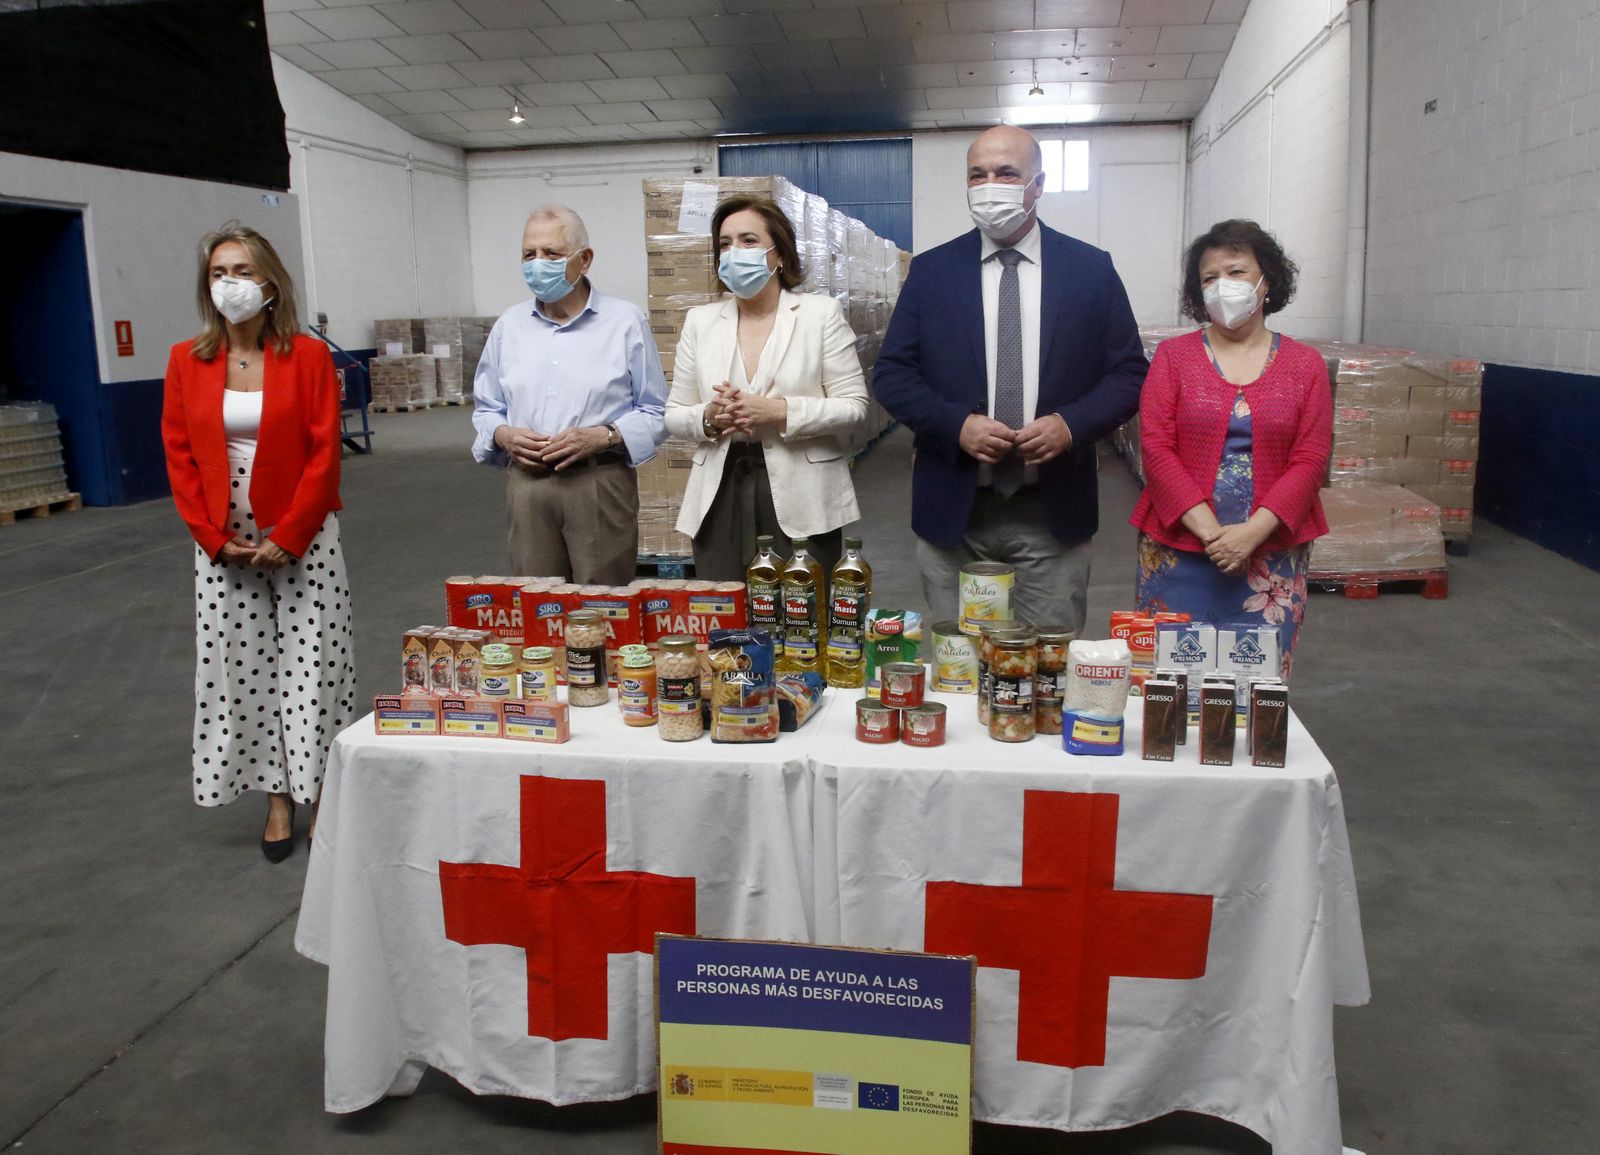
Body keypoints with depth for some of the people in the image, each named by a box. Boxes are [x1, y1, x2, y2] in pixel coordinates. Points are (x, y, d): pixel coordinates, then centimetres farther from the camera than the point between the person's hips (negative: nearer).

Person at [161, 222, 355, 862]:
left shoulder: (308, 356, -5)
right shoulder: (186, 360, 4)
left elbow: (324, 454, -8)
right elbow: (179, 456, 4)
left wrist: (287, 538, -13)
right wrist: (215, 538, -5)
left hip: (303, 538, -3)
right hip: (223, 545, 3)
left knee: (312, 663, 2)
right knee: (242, 666, 7)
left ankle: (320, 793, 17)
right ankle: (278, 796, 20)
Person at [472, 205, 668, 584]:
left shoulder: (626, 321, 1)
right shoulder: (509, 325, 12)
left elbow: (655, 412, 1)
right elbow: (485, 408, 18)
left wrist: (604, 436, -14)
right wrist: (503, 435, -3)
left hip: (600, 484, -3)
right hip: (527, 485, 3)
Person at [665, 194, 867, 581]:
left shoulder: (821, 312, 2)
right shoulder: (700, 321, 11)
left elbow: (853, 405, -3)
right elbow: (674, 415, 13)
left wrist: (779, 412, -15)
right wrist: (709, 418, -10)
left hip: (801, 500, -2)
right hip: (721, 496, 3)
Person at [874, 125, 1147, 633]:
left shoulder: (1091, 269, 3)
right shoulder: (930, 271, 4)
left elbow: (1129, 373, 5)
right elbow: (892, 372, 3)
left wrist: (1073, 424, -14)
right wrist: (956, 425, -14)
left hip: (1054, 513, 0)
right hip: (953, 510, 1)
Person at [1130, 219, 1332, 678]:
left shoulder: (1305, 364, 7)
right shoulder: (1174, 356, 5)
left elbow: (1310, 459, -1)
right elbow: (1156, 447, -5)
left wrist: (1253, 531, -14)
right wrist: (1208, 529, -14)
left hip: (1271, 551, 1)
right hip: (1178, 550, -1)